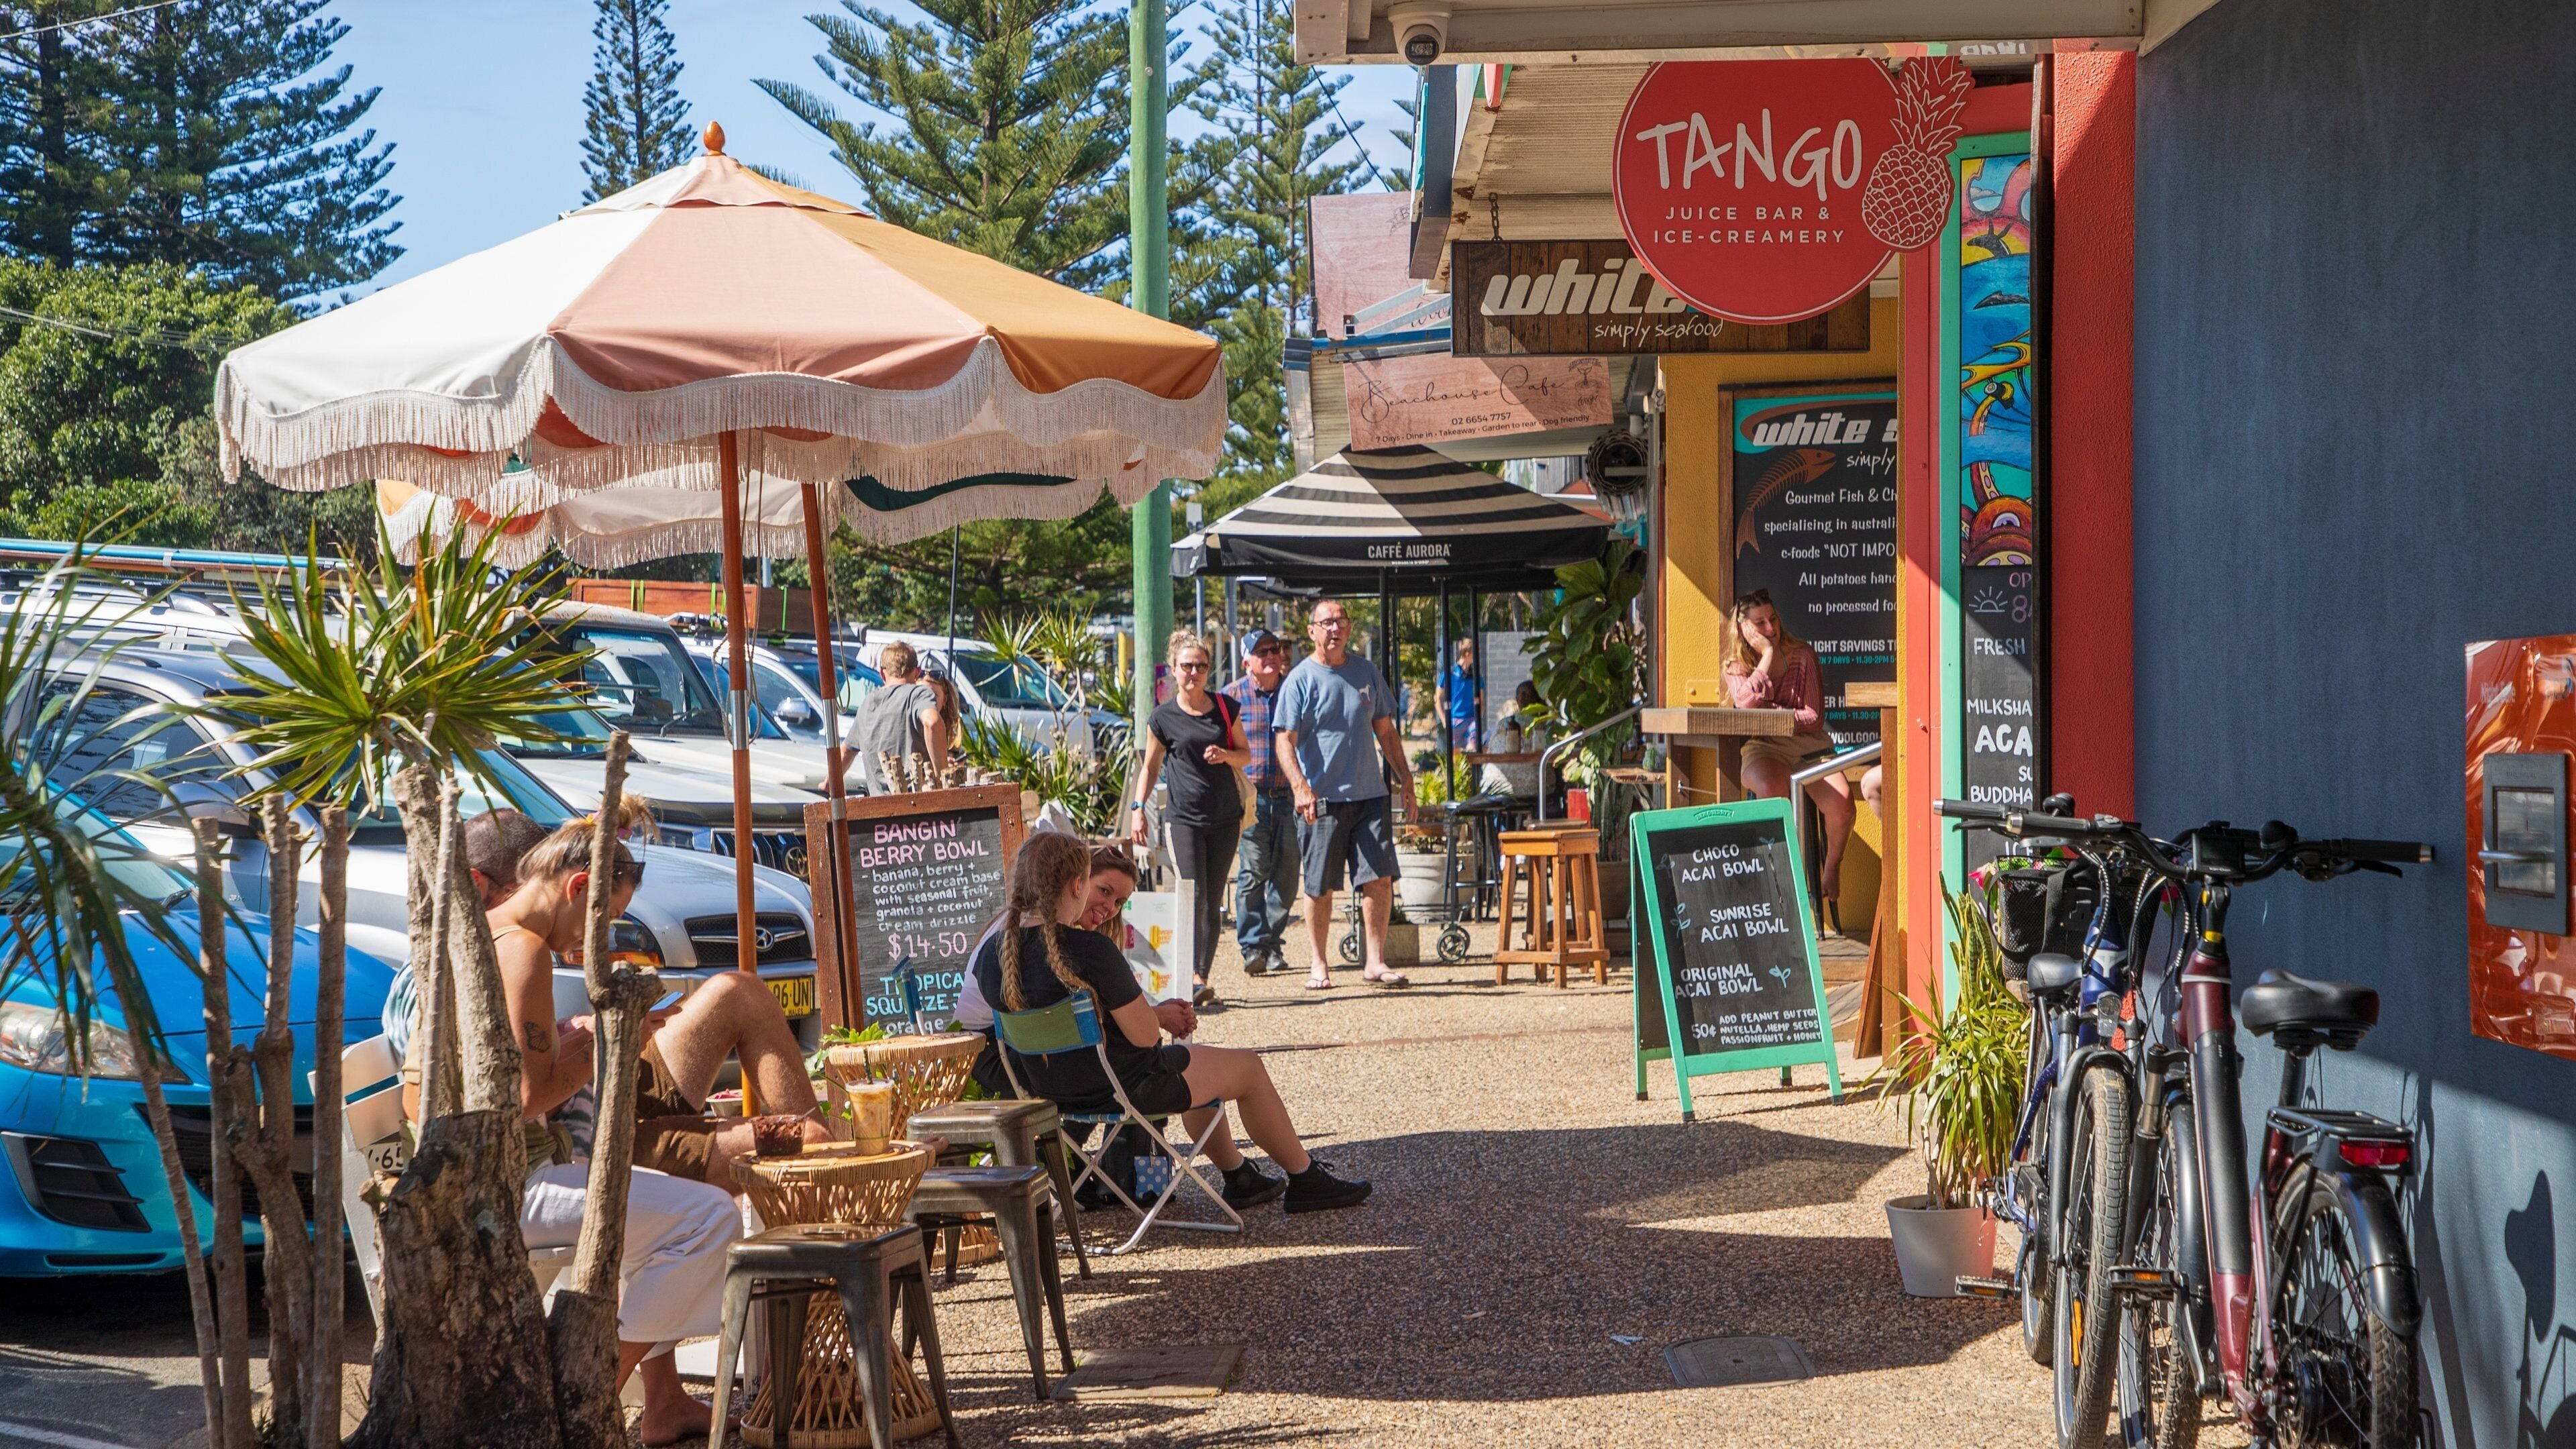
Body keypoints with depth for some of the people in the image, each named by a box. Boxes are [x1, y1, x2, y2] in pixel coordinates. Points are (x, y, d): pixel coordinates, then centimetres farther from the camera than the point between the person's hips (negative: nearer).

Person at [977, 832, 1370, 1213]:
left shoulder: (991, 954, -6)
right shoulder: (1090, 950, -30)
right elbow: (1145, 1035, -24)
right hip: (1122, 1090, -8)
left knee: (1191, 1062, 33)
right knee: (1248, 1068, 16)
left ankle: (1238, 1176, 44)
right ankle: (1306, 1180, 31)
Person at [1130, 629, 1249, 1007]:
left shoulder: (1226, 708, 6)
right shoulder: (1163, 718, 1)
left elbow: (1246, 756, 14)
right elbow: (1150, 766, 11)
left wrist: (1226, 756, -8)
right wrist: (1137, 809, 1)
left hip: (1225, 817, 3)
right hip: (1183, 816, -2)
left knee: (1213, 902, 3)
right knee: (1193, 898, -15)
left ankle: (1201, 979, 9)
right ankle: (1195, 980, -21)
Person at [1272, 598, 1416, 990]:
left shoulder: (1366, 673, 11)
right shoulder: (1300, 680, -3)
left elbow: (1385, 730, 20)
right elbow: (1284, 741, -9)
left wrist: (1404, 777, 15)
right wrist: (1300, 786, -23)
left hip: (1369, 795, 4)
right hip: (1322, 799, -4)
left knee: (1379, 879, -3)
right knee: (1320, 887, 2)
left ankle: (1375, 961, 4)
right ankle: (1320, 965, 13)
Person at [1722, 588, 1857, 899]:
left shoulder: (1802, 656, 7)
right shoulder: (1736, 667, 9)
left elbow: (1815, 718, 1)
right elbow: (1747, 704, -14)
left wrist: (1777, 714, -12)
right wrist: (1767, 655, -8)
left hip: (1809, 746, 1)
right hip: (1765, 749, -1)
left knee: (1841, 801, -28)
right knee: (1770, 789, -39)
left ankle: (1832, 866, 1)